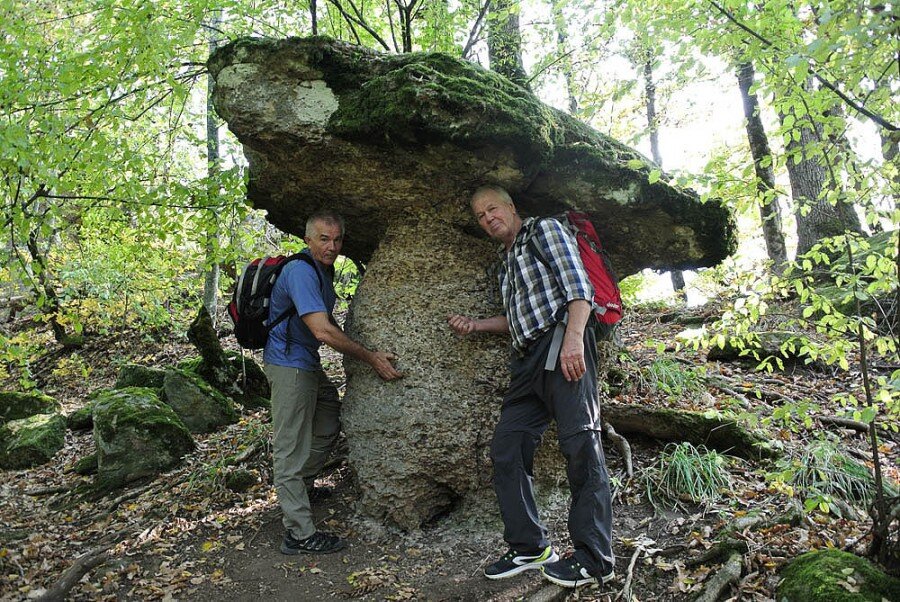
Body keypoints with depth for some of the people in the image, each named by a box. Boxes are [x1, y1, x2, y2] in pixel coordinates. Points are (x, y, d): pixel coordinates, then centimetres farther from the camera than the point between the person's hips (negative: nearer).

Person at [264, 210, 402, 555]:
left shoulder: (324, 270, 9)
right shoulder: (300, 272, -22)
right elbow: (323, 332, -30)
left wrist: (359, 354, 16)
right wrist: (372, 359, -25)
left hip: (309, 364, 10)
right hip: (289, 363, -10)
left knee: (330, 422, 21)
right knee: (292, 449, -6)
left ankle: (301, 486, 37)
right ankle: (299, 534, 0)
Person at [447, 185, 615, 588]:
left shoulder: (544, 230, 5)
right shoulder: (506, 261, 27)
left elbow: (578, 286, -8)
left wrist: (573, 337, -22)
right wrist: (476, 325, 18)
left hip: (562, 346, -9)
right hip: (528, 359, 9)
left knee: (580, 446, -9)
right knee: (506, 449, 5)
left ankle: (594, 560, -3)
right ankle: (529, 547, 14)